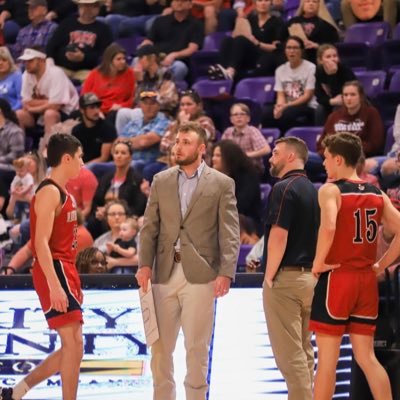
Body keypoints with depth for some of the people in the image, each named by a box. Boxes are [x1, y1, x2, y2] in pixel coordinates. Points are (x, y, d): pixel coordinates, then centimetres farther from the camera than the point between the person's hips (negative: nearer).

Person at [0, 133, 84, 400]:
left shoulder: (63, 194, 18)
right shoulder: (50, 192, -13)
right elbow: (41, 243, -21)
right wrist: (54, 285, -27)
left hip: (64, 271, 10)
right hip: (53, 271, -10)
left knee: (72, 347, 10)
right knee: (74, 343, -12)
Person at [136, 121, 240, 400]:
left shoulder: (222, 184, 2)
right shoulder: (161, 181, 12)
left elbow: (230, 233, -3)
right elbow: (150, 227, 9)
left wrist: (226, 273, -13)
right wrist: (145, 264, -4)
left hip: (200, 274, -3)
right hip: (165, 273, 3)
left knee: (197, 347, 1)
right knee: (160, 345, 5)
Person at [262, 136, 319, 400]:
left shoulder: (284, 188, -12)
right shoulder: (314, 191, 13)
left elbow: (279, 236, -19)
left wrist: (269, 276, -12)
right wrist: (312, 268, 18)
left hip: (286, 277, -9)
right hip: (309, 276, 9)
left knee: (289, 353, -7)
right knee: (304, 351, 13)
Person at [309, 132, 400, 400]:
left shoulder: (331, 190, -9)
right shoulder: (378, 195, 9)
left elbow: (328, 228, -26)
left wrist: (318, 263, -13)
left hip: (336, 278, -6)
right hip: (367, 280, 6)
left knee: (328, 358, 2)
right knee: (366, 357, 10)